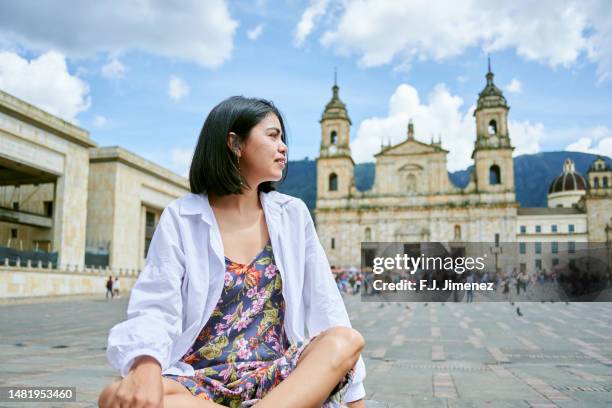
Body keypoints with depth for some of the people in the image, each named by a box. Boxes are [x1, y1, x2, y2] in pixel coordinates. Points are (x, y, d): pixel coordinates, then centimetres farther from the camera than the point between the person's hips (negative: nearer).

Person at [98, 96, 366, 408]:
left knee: (346, 341, -26)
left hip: (276, 378, 2)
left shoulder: (293, 214, 5)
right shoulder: (180, 219, -2)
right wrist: (146, 365, -34)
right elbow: (155, 309, -10)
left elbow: (325, 303, 5)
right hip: (198, 382, -1)